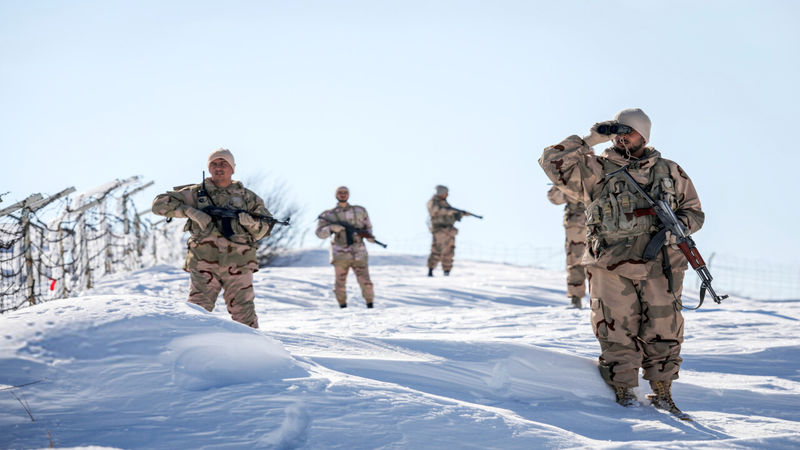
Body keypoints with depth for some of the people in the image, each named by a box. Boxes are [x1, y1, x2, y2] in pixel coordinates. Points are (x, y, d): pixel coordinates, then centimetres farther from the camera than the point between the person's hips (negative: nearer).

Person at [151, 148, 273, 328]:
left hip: (238, 265, 0)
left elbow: (266, 227, 13)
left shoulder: (247, 196, 14)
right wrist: (190, 211, -9)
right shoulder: (195, 193, 11)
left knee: (244, 315, -1)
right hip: (203, 264, 0)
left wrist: (252, 223, -11)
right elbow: (160, 204, 5)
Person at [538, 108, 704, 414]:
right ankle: (623, 389, 9)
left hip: (660, 265, 2)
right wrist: (590, 140, -3)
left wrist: (678, 225, -2)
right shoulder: (596, 170, 9)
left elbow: (694, 211, 20)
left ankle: (662, 391, 15)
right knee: (618, 329, -3)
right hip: (613, 266, -1)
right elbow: (553, 162, 0)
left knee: (663, 330, 2)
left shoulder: (670, 172, 15)